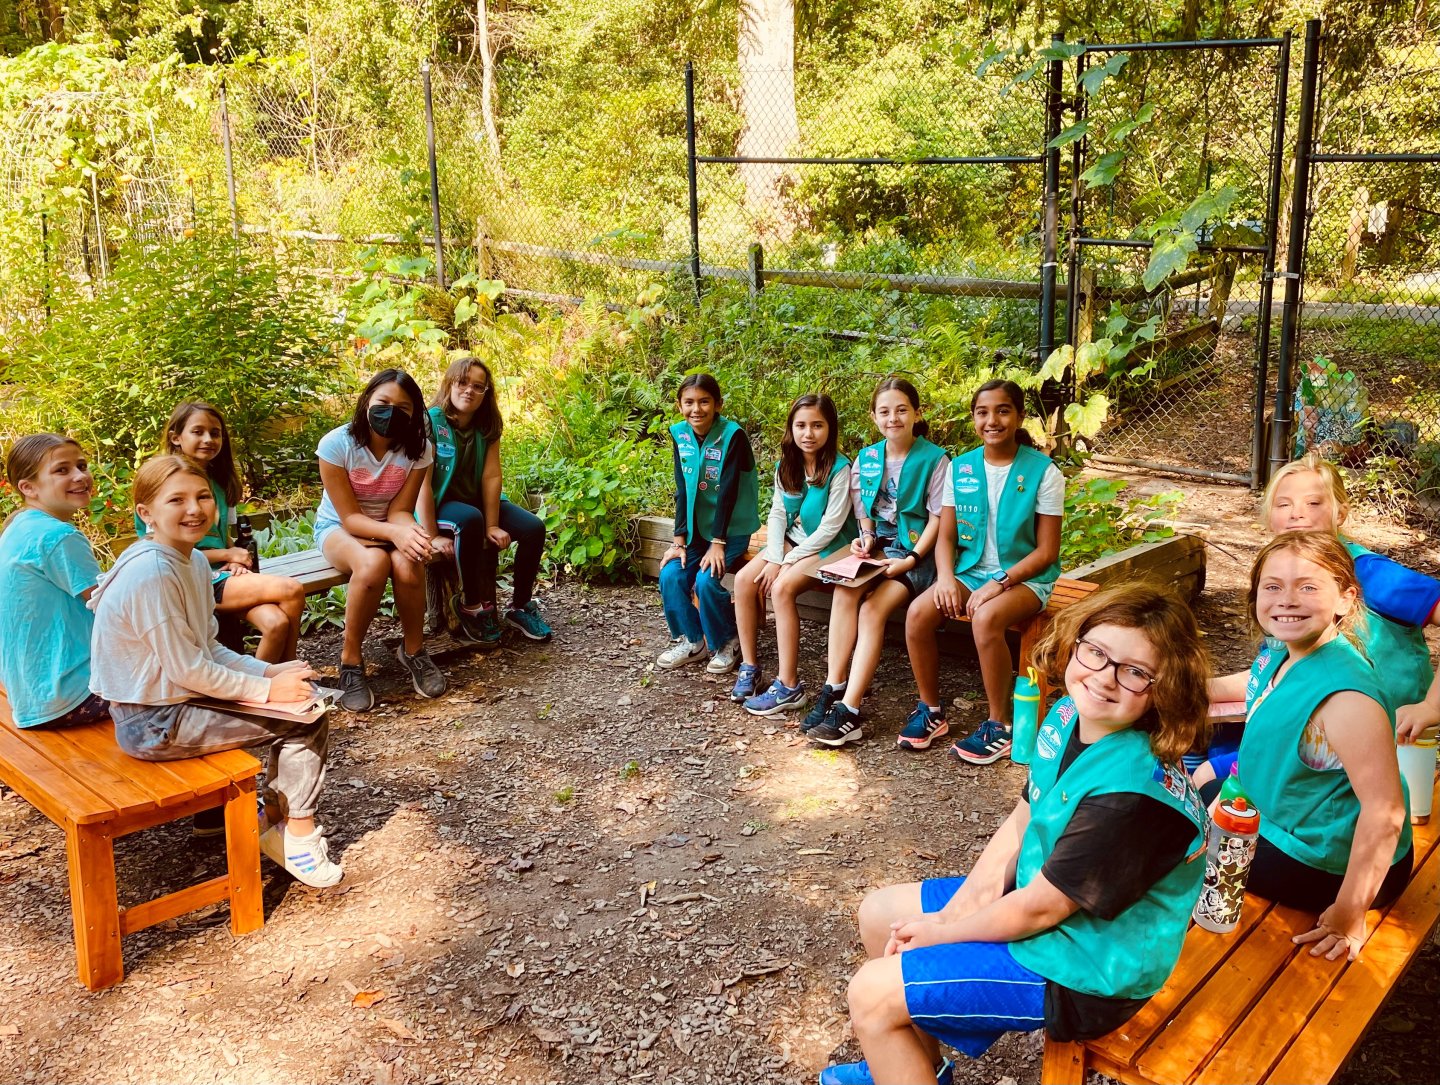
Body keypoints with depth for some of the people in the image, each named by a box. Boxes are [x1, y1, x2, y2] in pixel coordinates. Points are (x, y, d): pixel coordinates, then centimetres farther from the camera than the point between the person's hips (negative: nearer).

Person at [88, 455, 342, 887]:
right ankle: (297, 835, 6)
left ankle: (277, 821, 21)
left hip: (183, 697, 10)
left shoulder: (195, 560, 5)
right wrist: (266, 689, -15)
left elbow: (210, 648, 11)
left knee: (305, 696, 12)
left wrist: (269, 672, -3)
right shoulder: (151, 572, -24)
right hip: (155, 725, -10)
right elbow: (186, 669, -22)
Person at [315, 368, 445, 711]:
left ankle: (413, 650, -9)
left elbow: (398, 510, -11)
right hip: (338, 529, -2)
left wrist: (410, 532, -36)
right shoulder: (336, 444, -22)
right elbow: (350, 517, -21)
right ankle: (351, 661, -20)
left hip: (390, 527, 3)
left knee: (408, 564, -34)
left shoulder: (417, 449, -13)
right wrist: (395, 533, -38)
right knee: (373, 562, -37)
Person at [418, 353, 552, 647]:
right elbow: (422, 481, -20)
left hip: (477, 501, 5)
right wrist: (433, 535, -25)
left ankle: (521, 606, 2)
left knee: (534, 528, -15)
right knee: (470, 520, -38)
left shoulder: (487, 427, 0)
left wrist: (492, 526, -17)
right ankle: (471, 606, -22)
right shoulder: (431, 422, -16)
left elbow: (491, 477, -8)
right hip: (441, 504, -5)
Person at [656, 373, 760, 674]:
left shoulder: (732, 435, -18)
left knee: (706, 580, -23)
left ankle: (728, 643, 1)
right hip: (697, 527, 5)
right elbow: (682, 491, -1)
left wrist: (718, 543, -22)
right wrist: (679, 540, -7)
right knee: (670, 575, -14)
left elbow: (728, 491, -20)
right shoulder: (679, 434, -2)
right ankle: (690, 640, 7)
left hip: (731, 528, -5)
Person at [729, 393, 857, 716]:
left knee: (782, 588, -29)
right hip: (791, 541, 7)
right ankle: (749, 666, -5)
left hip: (827, 546, -7)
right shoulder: (786, 466, 4)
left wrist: (789, 561, -18)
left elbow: (830, 526, -19)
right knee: (744, 580, -15)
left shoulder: (839, 469, -17)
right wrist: (774, 558, -12)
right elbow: (777, 513, 3)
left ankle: (789, 686, -26)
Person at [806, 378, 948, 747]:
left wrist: (911, 560, -17)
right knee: (844, 592, -27)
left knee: (873, 609, -26)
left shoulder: (934, 459, -7)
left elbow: (938, 518, -8)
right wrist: (867, 538, -1)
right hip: (878, 546, 5)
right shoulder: (866, 458, 9)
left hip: (917, 551, -4)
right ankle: (833, 690, -23)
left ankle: (849, 711, -27)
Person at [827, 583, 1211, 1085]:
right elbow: (1018, 826, 3)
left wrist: (937, 933, -9)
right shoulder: (1069, 715, -7)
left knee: (870, 996, -9)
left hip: (1083, 970, -9)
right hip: (1038, 897, 9)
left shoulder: (1133, 792, -33)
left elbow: (1038, 910, -24)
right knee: (879, 912, 17)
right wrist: (954, 911, -7)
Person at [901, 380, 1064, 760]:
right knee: (918, 613, -22)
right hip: (970, 571, 4)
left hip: (1024, 577, -4)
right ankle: (931, 710, -2)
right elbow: (946, 535, 6)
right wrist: (946, 576, -14)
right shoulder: (960, 468, 3)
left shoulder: (1042, 472, -9)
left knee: (985, 619, -35)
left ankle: (999, 725, -16)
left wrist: (998, 584, -20)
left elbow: (1047, 551, -10)